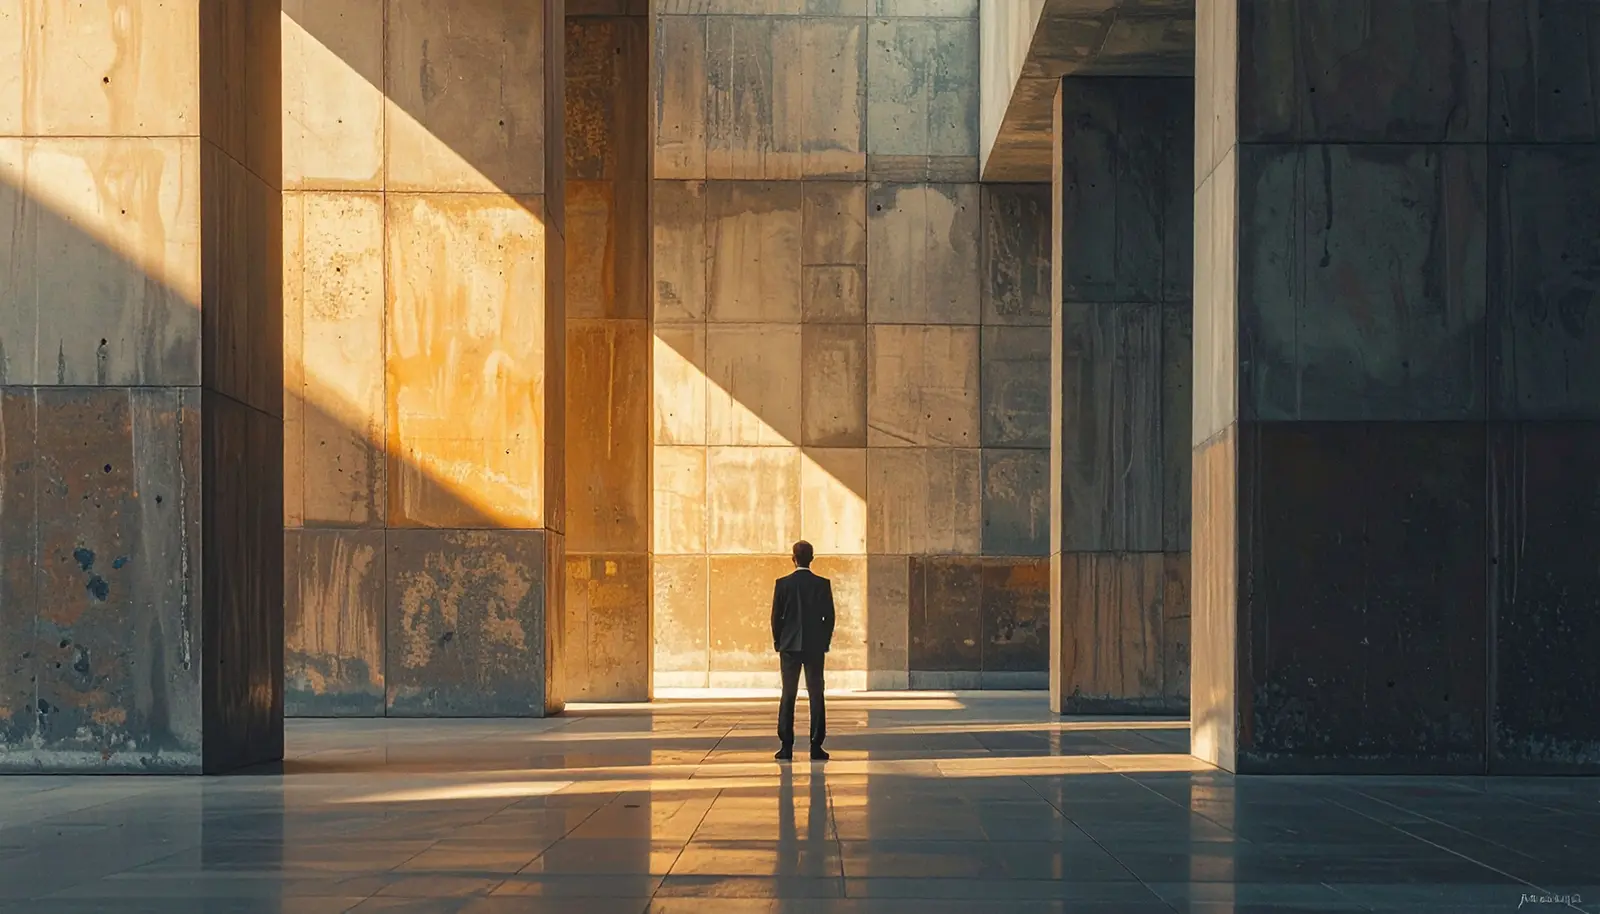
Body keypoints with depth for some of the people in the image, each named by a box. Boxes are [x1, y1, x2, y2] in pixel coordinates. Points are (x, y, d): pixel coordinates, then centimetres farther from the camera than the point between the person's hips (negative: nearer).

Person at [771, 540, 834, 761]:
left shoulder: (783, 584, -4)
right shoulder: (822, 584, -3)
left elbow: (776, 617, -2)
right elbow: (829, 616, -1)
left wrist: (778, 642, 10)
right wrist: (825, 642, 10)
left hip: (789, 646, 0)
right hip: (815, 647, 0)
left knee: (788, 696, 4)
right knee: (816, 697, 3)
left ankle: (786, 746, 0)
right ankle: (816, 746, -1)